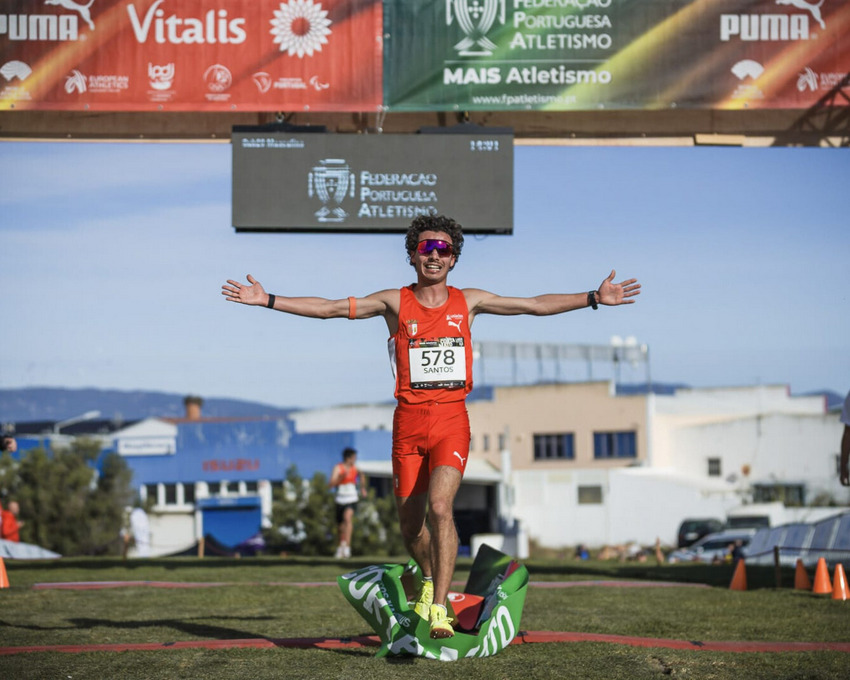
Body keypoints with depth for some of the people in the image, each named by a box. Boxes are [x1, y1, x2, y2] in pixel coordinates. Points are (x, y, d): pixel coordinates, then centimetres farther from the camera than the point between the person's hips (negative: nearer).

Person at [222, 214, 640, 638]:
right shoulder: (394, 302, 5)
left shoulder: (469, 302, 8)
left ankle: (438, 609, -21)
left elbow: (537, 305, 10)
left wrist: (594, 298, 5)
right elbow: (329, 309, 2)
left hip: (452, 420, -1)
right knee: (409, 522, 7)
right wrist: (267, 300, -5)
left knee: (440, 506, -22)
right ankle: (429, 579, 38)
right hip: (409, 420, 1)